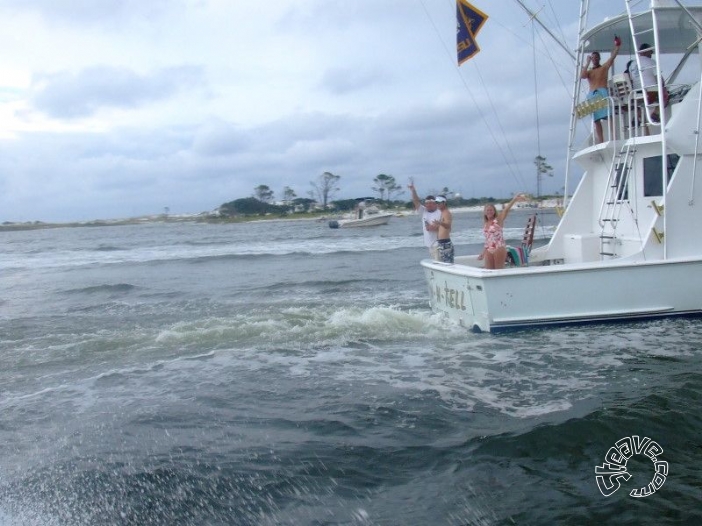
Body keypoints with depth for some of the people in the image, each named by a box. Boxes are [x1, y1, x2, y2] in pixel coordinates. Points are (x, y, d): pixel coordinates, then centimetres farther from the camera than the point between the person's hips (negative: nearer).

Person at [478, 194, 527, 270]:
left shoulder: (498, 220, -4)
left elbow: (506, 210, -21)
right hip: (489, 250, 6)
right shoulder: (485, 224, 13)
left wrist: (514, 200, -37)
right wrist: (483, 253, 18)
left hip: (499, 248, -6)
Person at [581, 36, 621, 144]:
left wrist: (617, 46, -11)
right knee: (596, 120, -2)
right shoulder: (588, 71, 20)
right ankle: (600, 143, -4)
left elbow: (612, 56, 2)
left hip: (603, 92, -3)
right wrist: (587, 63, 0)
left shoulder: (604, 67, 14)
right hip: (592, 95, 3)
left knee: (608, 116, -17)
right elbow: (582, 76, -2)